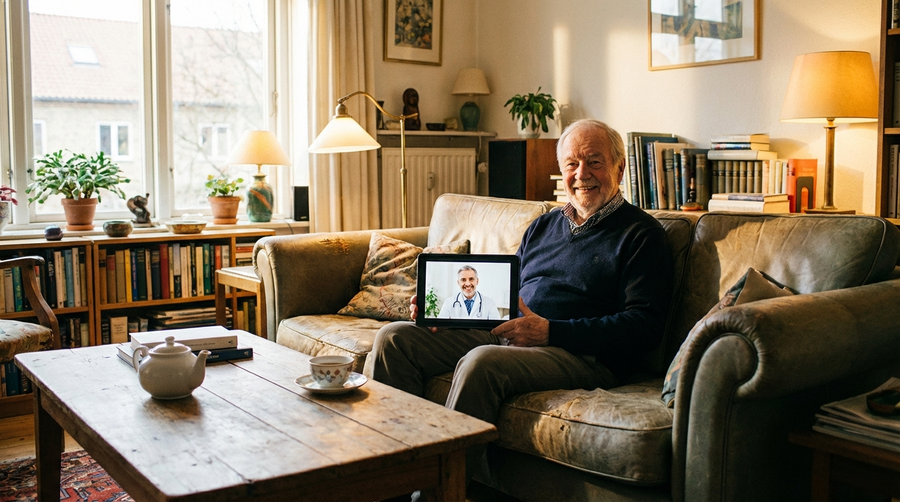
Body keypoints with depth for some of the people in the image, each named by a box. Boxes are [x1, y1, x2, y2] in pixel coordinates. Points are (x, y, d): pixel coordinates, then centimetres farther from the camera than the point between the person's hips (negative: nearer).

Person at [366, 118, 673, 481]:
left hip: (580, 353, -7)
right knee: (394, 337, -8)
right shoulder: (544, 226, 23)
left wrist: (549, 331, -19)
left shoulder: (641, 234, 1)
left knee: (482, 361, -36)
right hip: (501, 334, 7)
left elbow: (644, 327, -10)